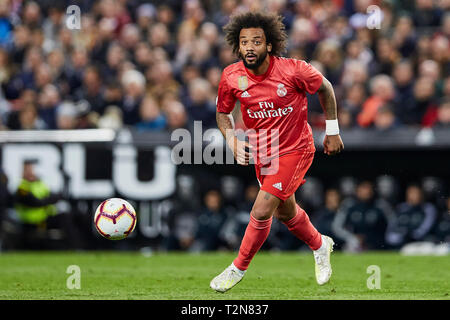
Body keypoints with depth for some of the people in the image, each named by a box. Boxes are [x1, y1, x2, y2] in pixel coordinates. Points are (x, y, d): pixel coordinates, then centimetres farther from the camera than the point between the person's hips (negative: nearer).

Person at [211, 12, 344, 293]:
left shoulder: (294, 71, -24)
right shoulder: (232, 77, -15)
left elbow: (325, 88, -4)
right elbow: (223, 112, 4)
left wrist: (332, 131, 1)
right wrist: (232, 140, -14)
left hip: (295, 151, -5)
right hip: (261, 152, 5)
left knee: (261, 212, -16)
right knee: (286, 212, 22)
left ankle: (238, 269, 5)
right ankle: (320, 245, 51)